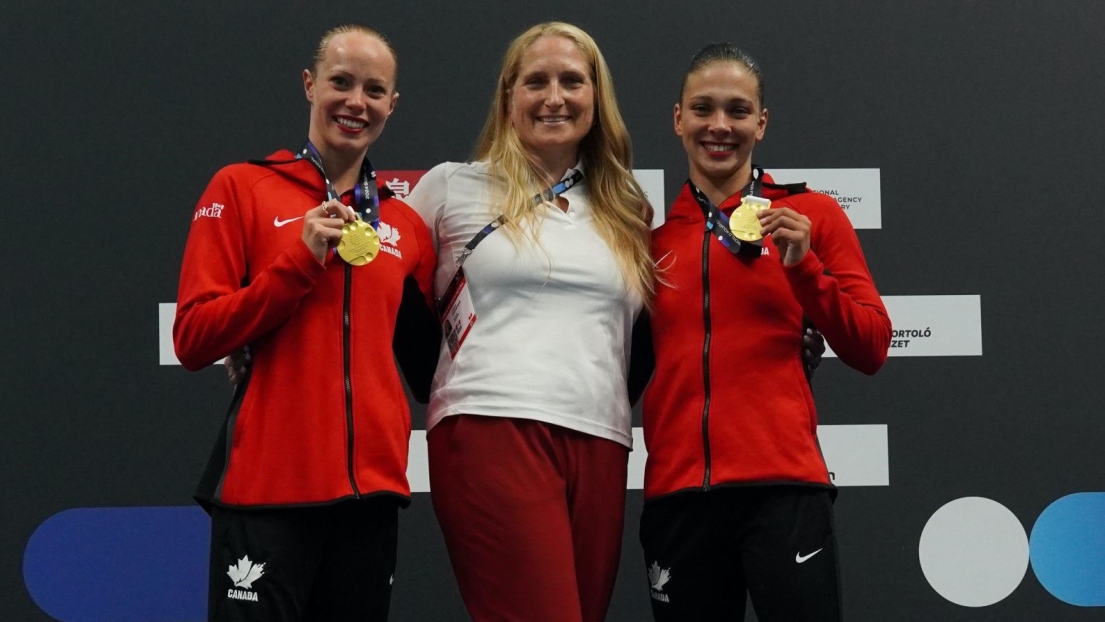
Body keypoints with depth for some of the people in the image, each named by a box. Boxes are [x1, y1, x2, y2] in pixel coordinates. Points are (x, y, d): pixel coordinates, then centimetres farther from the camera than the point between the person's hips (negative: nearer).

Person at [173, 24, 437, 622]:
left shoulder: (405, 225, 13)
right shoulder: (241, 189, 2)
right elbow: (193, 340, -5)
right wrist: (300, 260, -13)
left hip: (372, 489, 4)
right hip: (267, 485, -4)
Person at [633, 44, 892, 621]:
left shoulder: (810, 215, 6)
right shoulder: (652, 231, 13)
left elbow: (870, 350, 2)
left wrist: (803, 265, -10)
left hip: (783, 487, -3)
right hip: (675, 492, 3)